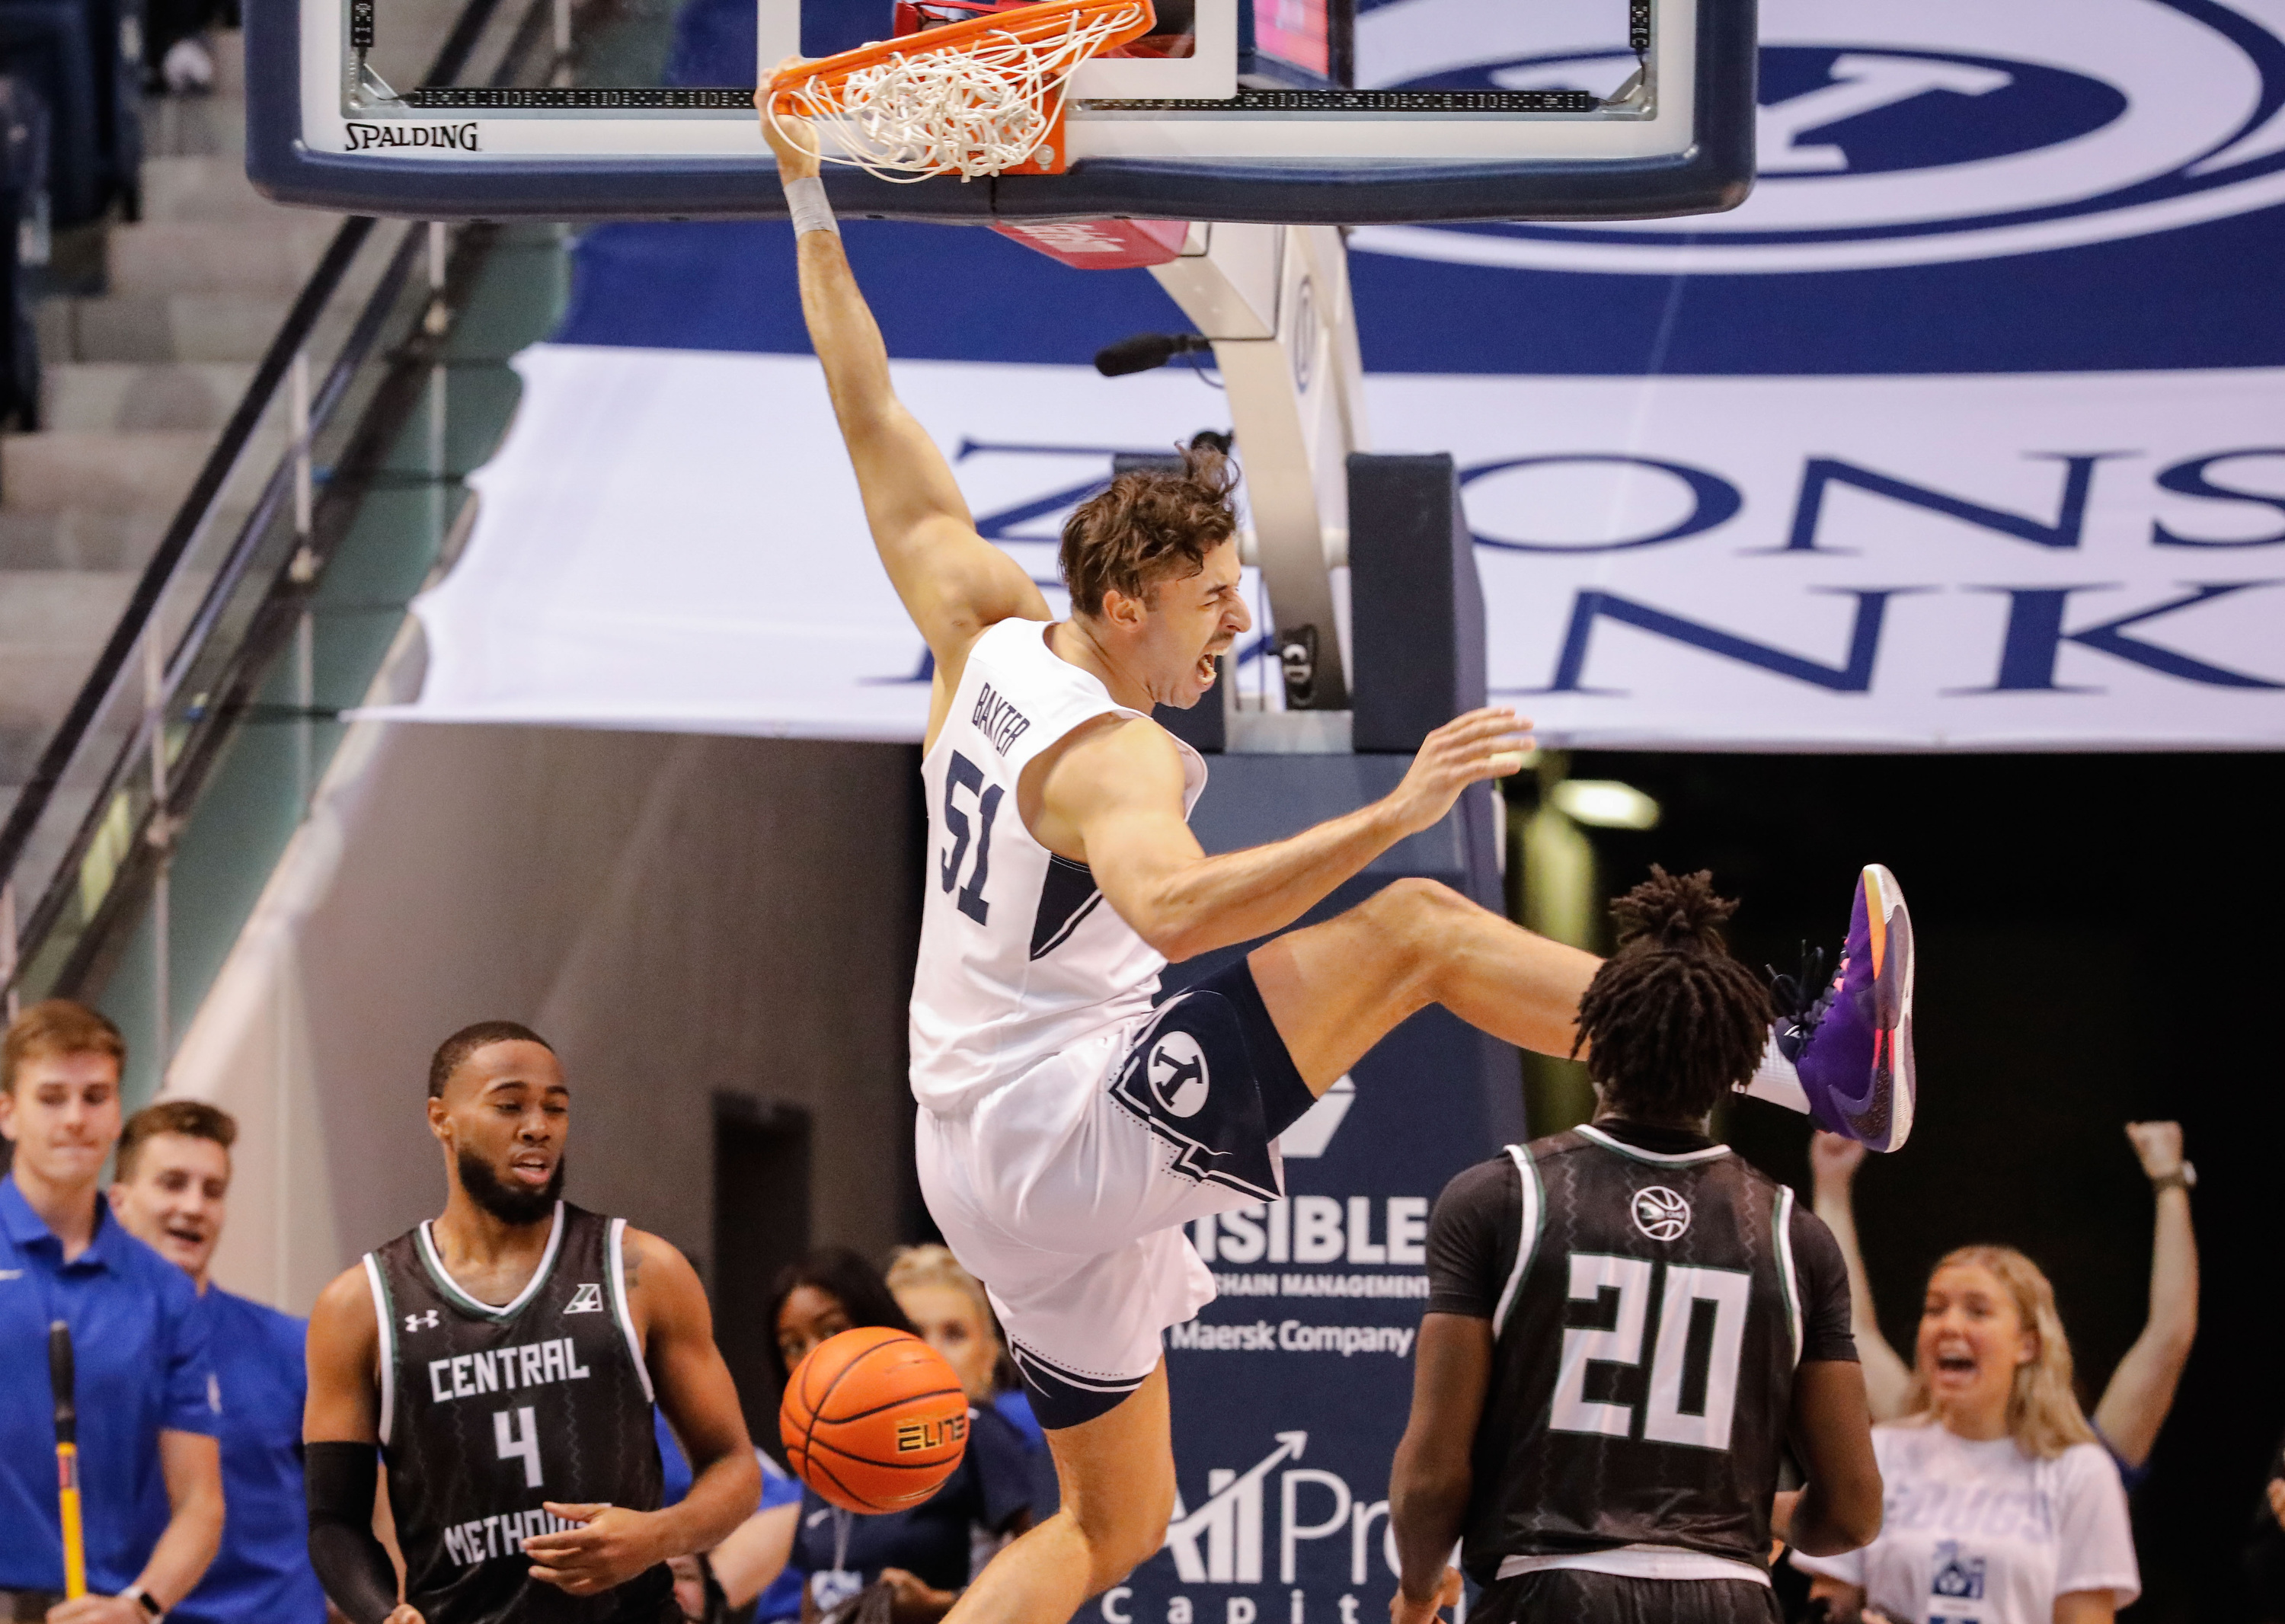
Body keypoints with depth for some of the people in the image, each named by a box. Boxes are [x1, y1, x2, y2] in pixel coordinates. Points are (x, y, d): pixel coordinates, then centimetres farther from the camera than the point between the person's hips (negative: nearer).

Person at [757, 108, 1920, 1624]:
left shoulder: (987, 631, 7)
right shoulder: (1113, 761, -17)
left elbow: (875, 423, 13)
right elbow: (1173, 908, -40)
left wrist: (812, 208, 18)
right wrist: (1393, 813, -44)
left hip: (994, 1177, 10)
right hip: (1075, 1125, -10)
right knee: (1415, 928, -16)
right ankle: (1815, 1072, -23)